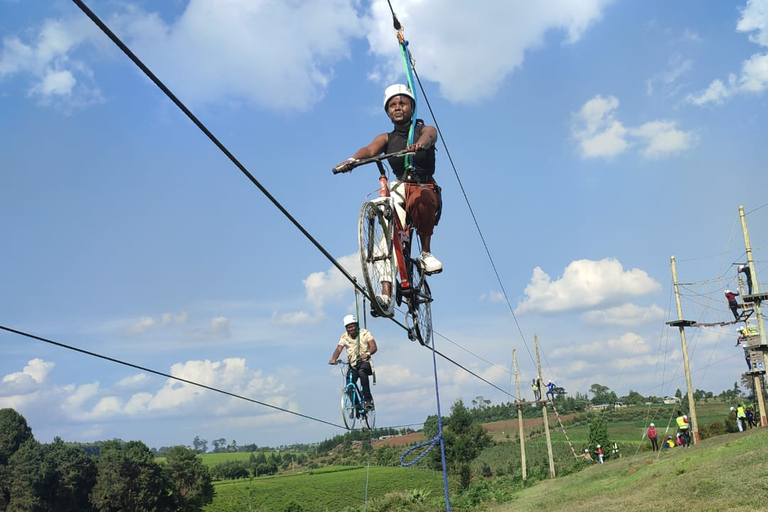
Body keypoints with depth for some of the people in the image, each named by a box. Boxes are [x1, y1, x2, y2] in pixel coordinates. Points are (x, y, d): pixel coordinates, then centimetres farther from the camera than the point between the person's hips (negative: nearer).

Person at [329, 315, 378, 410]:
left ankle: (368, 399, -31)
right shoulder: (344, 337, 1)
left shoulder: (365, 333, -6)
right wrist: (333, 359, -33)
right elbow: (338, 349, -11)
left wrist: (367, 354, -41)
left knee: (362, 372, -37)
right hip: (352, 365, 3)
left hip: (365, 362, -3)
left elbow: (374, 347, -18)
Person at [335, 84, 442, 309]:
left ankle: (426, 253, -20)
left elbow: (428, 137, -21)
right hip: (399, 191, 2)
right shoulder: (386, 138, 10)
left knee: (419, 199, -38)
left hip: (426, 191, -2)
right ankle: (386, 293, -31)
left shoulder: (425, 130, 5)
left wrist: (419, 144, -47)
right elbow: (370, 150, -12)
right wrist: (352, 159, -36)